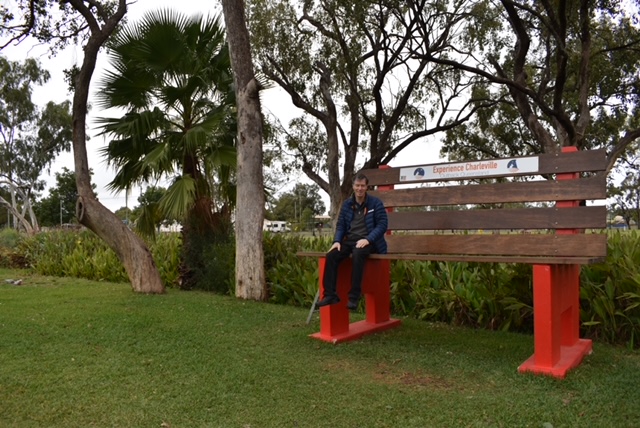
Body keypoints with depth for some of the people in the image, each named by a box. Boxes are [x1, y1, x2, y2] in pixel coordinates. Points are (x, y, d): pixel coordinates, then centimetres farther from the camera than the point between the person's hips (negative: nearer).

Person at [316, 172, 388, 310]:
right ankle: (330, 294, -18)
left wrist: (368, 239, -19)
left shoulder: (375, 203, 0)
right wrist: (337, 241, -5)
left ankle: (354, 296, -30)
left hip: (367, 241, -4)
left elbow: (382, 224, -5)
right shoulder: (346, 204, 13)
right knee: (331, 255, -23)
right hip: (350, 240, 5)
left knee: (357, 255, -38)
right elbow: (340, 226, 14)